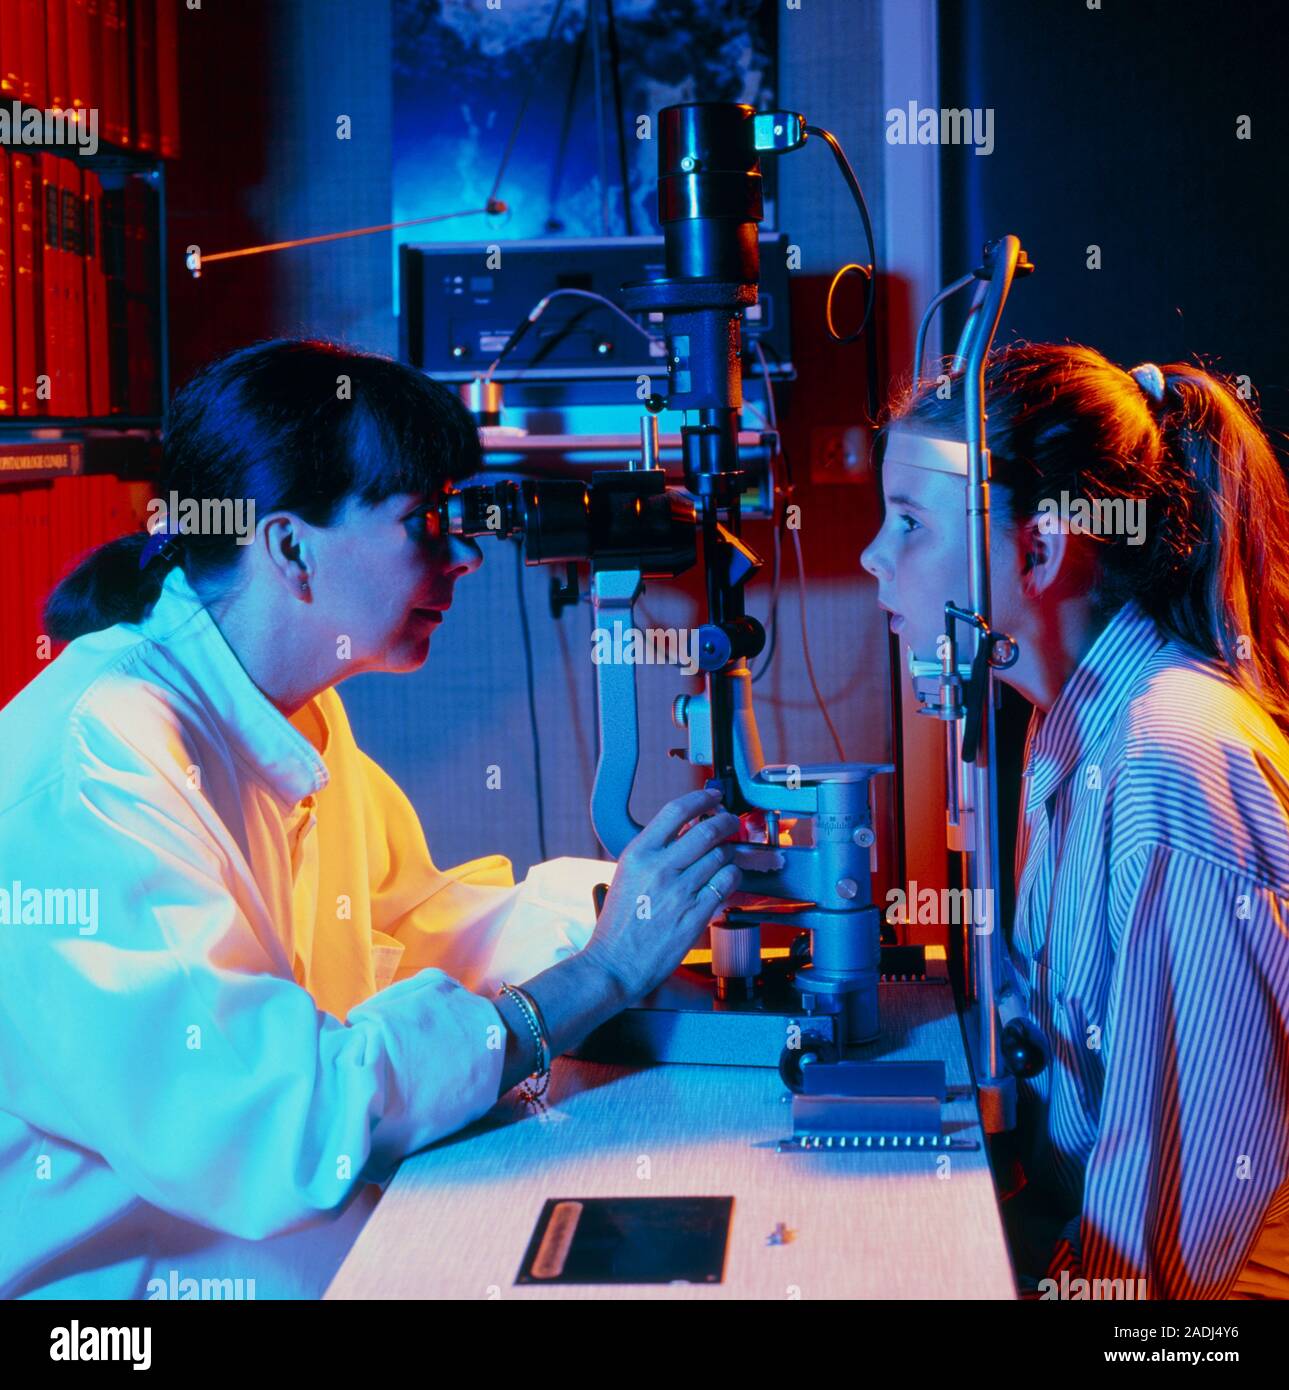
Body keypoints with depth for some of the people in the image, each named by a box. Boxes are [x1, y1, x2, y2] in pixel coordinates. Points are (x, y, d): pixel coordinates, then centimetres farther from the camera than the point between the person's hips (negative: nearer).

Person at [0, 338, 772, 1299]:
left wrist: (649, 886, 3)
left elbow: (407, 919, 17)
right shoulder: (102, 753, -24)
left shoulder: (298, 716, 5)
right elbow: (281, 1129, -31)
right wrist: (602, 973, -24)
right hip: (124, 1270, -8)